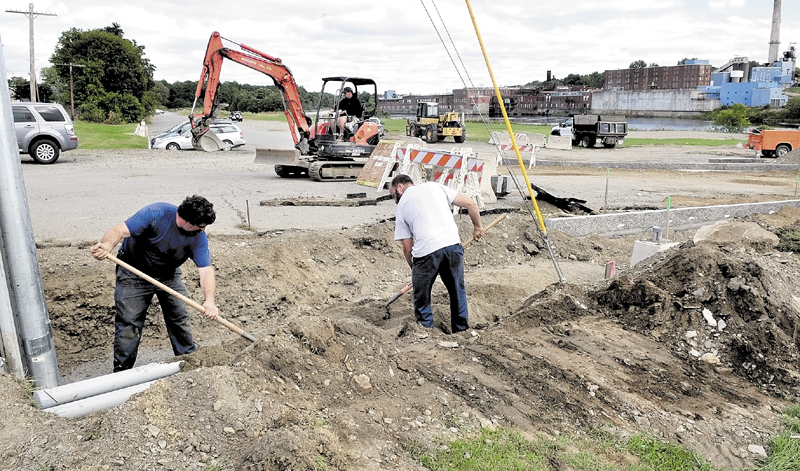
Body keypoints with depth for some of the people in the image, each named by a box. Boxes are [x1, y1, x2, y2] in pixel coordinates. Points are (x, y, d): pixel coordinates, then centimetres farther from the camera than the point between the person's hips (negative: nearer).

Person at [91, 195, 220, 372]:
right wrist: (107, 245, -52)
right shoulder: (156, 213, -29)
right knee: (129, 323, -4)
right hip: (134, 272, -4)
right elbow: (120, 230, -30)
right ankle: (121, 372, 12)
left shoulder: (199, 237, -17)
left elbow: (206, 271, -21)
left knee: (180, 320, 6)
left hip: (169, 275, 4)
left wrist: (210, 301, -37)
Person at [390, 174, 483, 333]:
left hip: (426, 251, -2)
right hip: (453, 244, 3)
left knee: (421, 297, 17)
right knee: (458, 291, 21)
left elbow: (407, 248, 15)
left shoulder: (401, 206, 16)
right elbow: (471, 203, 14)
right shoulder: (435, 186, 21)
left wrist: (414, 269, 29)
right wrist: (477, 227, 28)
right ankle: (461, 329, 32)